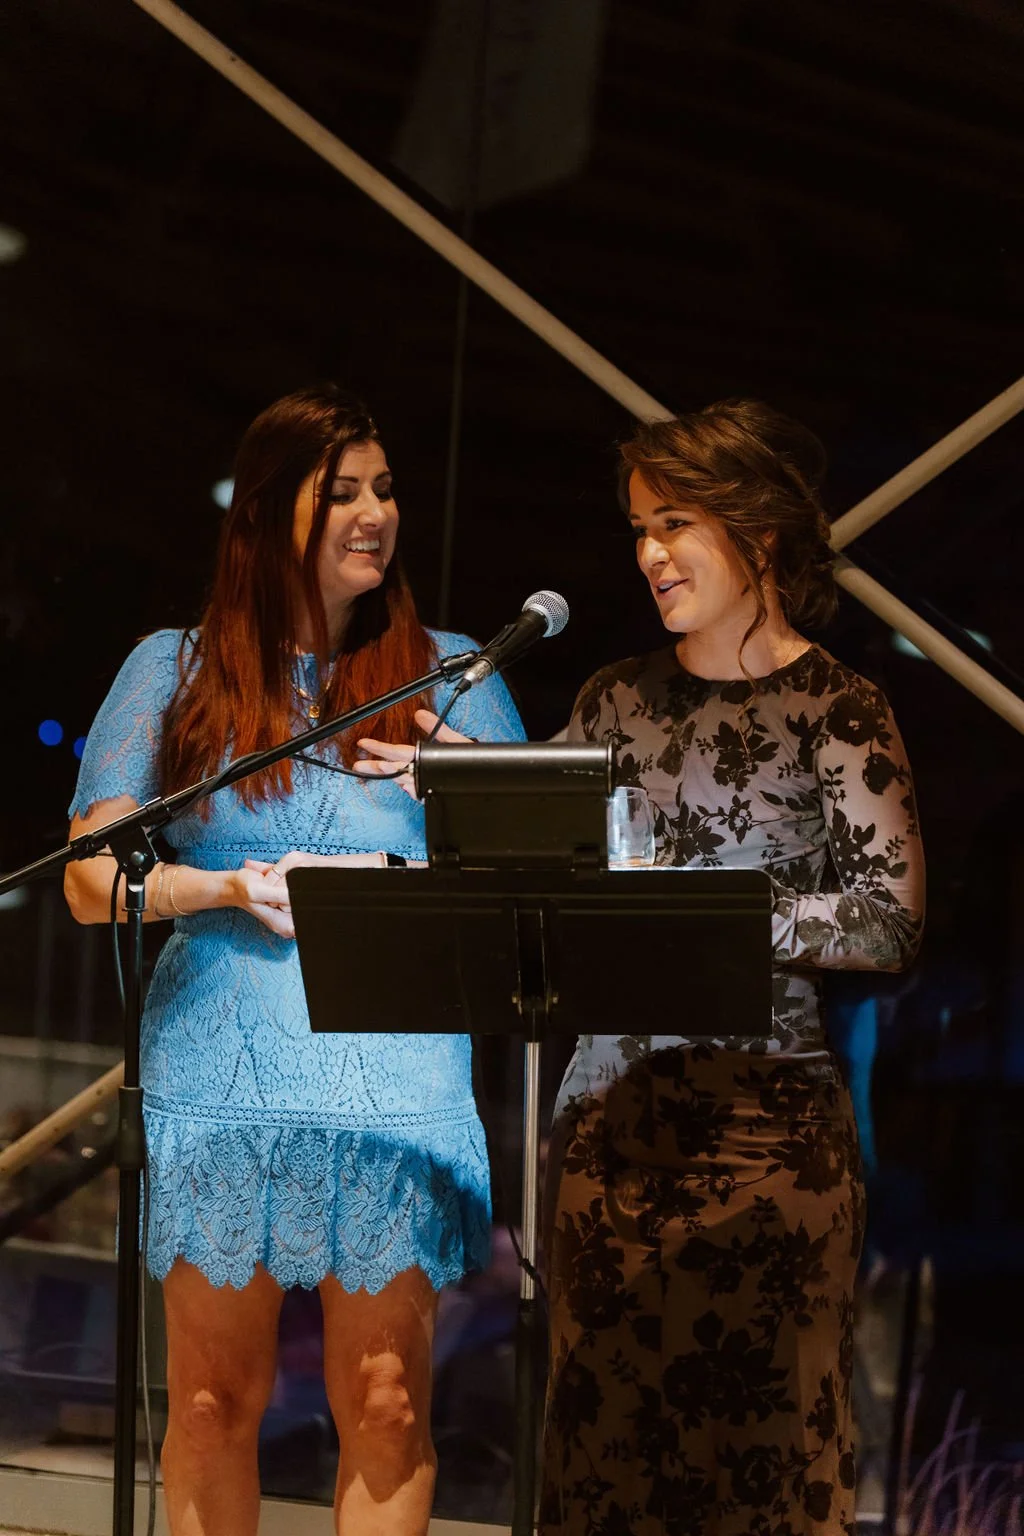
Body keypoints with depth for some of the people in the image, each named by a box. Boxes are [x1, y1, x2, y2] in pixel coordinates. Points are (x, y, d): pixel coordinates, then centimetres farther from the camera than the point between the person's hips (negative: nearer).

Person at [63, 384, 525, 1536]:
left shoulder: (445, 672, 10)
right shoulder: (176, 669, 9)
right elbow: (93, 880, 5)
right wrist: (235, 888, -11)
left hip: (396, 1084, 0)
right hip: (219, 1081, 0)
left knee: (386, 1405, -2)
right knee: (213, 1402, 5)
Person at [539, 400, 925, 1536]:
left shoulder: (835, 710, -4)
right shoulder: (619, 699, 12)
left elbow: (891, 923, -13)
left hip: (765, 1114, -5)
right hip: (610, 1110, 5)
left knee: (756, 1437, -3)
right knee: (602, 1432, 5)